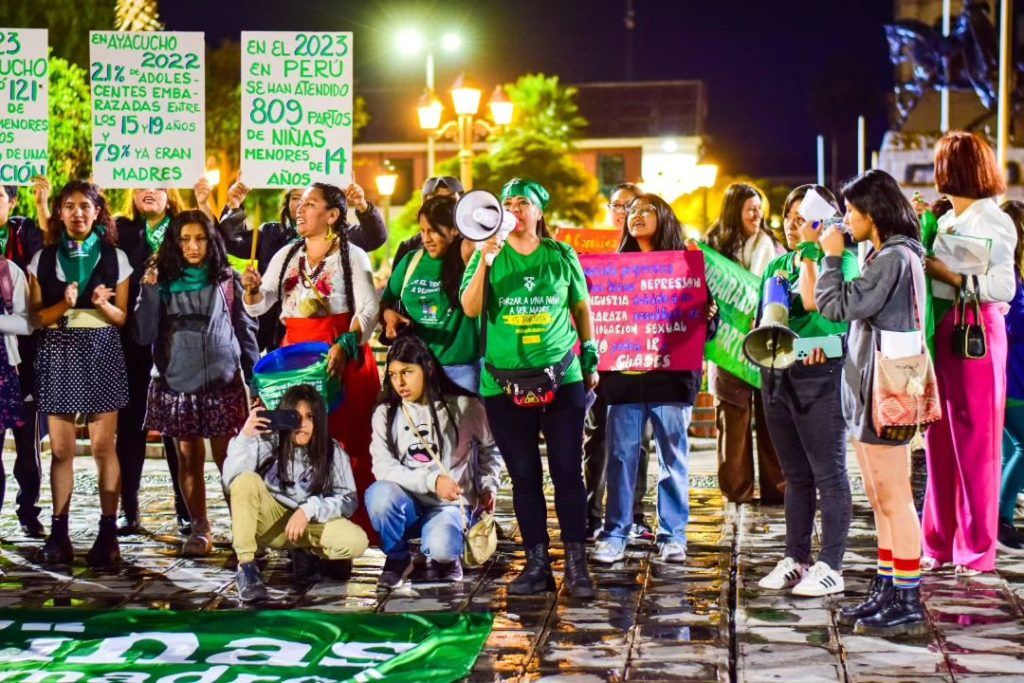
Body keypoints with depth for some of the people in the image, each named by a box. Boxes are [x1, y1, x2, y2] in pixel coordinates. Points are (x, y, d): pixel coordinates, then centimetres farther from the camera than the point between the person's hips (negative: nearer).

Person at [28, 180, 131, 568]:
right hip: (58, 353, 1)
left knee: (103, 447, -3)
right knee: (61, 448, 1)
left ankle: (108, 533, 0)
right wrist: (64, 304, -15)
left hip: (101, 352, -1)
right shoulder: (44, 258, 7)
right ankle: (59, 533, 6)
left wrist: (103, 304, -13)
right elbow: (36, 317, 4)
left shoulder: (114, 257, 6)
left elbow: (122, 317, 7)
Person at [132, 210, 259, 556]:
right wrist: (149, 290, -10)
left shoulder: (226, 281, 4)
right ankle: (199, 529, 14)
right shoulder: (163, 283, 5)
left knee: (227, 457, -3)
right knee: (189, 458, 5)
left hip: (223, 382, -1)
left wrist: (256, 376, 4)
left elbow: (245, 329, 8)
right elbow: (144, 335, -1)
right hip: (178, 385, 1)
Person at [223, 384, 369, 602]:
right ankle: (246, 567, -25)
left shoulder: (333, 452, -8)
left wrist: (310, 509, -26)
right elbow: (231, 480, -23)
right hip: (268, 522, 0)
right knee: (246, 480, -30)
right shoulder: (269, 442, -13)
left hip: (312, 524, 1)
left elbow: (348, 501, -11)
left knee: (356, 542, -28)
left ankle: (306, 552, 5)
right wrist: (245, 436, -36)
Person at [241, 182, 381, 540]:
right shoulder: (286, 255, 15)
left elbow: (370, 308, -11)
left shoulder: (352, 255, 0)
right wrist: (252, 288, -7)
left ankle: (356, 527, -1)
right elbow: (257, 307, 15)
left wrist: (345, 345, -25)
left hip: (342, 357, -5)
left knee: (346, 443, -6)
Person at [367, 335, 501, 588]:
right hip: (406, 504, 2)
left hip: (450, 505, -2)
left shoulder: (465, 406, -2)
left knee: (440, 548, -35)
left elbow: (489, 449, 16)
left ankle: (445, 558, 5)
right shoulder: (385, 413, 0)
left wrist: (488, 486, 2)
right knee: (380, 494, -33)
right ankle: (397, 558, -5)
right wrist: (432, 480, -20)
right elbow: (383, 467, -10)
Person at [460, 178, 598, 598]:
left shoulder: (562, 256, 5)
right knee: (524, 476, 6)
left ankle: (576, 565, 4)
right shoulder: (489, 256, 4)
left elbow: (582, 307, 14)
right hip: (505, 385, 1)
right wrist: (485, 262, -18)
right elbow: (470, 309, -8)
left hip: (562, 379, 0)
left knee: (568, 472, -1)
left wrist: (591, 358, 12)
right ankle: (537, 564, 13)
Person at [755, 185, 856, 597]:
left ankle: (830, 567, 0)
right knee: (795, 475, 13)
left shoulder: (840, 261, -5)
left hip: (819, 375, -7)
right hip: (777, 375, 7)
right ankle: (795, 559, 19)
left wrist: (808, 263, -11)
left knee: (828, 473, -2)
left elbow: (829, 316, -19)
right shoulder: (777, 265, 16)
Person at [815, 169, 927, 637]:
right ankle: (887, 592, 19)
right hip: (868, 391, 11)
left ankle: (907, 604, -3)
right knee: (880, 501, 13)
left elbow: (838, 306, -17)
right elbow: (854, 312, 20)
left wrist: (832, 256, -5)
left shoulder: (894, 258, -14)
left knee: (894, 500, -7)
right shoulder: (886, 256, 18)